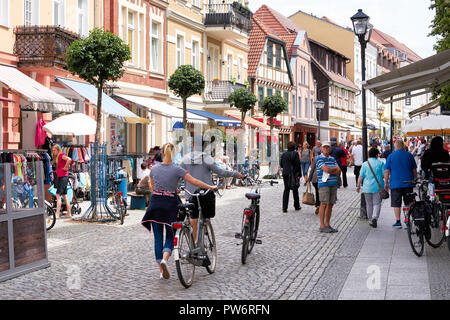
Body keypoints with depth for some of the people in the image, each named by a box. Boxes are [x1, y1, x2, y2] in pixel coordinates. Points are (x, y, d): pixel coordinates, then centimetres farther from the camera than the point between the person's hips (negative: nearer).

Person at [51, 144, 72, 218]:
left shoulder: (61, 155, -11)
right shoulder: (57, 157, 18)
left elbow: (69, 160, -28)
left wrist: (65, 168, -18)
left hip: (63, 177, -10)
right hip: (60, 177, 10)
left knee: (58, 195, -11)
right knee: (65, 195, 10)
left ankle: (57, 213, -12)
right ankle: (68, 213, 13)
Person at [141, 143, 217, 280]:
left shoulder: (154, 168, 2)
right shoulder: (176, 169, -8)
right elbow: (195, 182, -8)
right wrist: (210, 187, 4)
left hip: (155, 203, 3)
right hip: (170, 203, -3)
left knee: (158, 237, 8)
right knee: (170, 236, 9)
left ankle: (161, 270, 10)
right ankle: (164, 260, -19)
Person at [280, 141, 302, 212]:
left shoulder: (283, 154, 4)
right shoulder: (295, 153, -8)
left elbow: (281, 165, 10)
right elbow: (298, 165, -11)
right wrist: (299, 174, -8)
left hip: (285, 174, 3)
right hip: (294, 174, -3)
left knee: (286, 190, 5)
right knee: (295, 190, 11)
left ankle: (284, 208, -3)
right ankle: (297, 206, 23)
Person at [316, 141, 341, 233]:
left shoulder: (333, 159, 16)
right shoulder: (319, 159, -4)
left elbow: (338, 171, 5)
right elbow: (326, 169, -17)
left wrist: (330, 170, -10)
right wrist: (335, 168, 1)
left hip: (333, 184, 6)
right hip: (323, 184, -6)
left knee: (330, 204, 6)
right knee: (324, 204, -7)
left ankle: (327, 224, 13)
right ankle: (322, 226, -4)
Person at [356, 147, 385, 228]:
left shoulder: (365, 164, 0)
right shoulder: (380, 163, -2)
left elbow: (361, 176, 0)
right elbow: (384, 175, -2)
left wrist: (358, 186, 10)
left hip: (367, 187, 1)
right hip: (378, 187, -1)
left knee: (369, 204, 12)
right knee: (377, 204, 2)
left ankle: (371, 221, 19)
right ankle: (375, 217, -21)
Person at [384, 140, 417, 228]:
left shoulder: (391, 156, -1)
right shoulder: (409, 155, 4)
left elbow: (386, 171, -3)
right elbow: (414, 170, 11)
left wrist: (386, 183, 4)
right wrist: (415, 180, 23)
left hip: (395, 184, -2)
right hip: (408, 183, 2)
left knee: (396, 203, 3)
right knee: (409, 203, 9)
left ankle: (398, 221, 1)